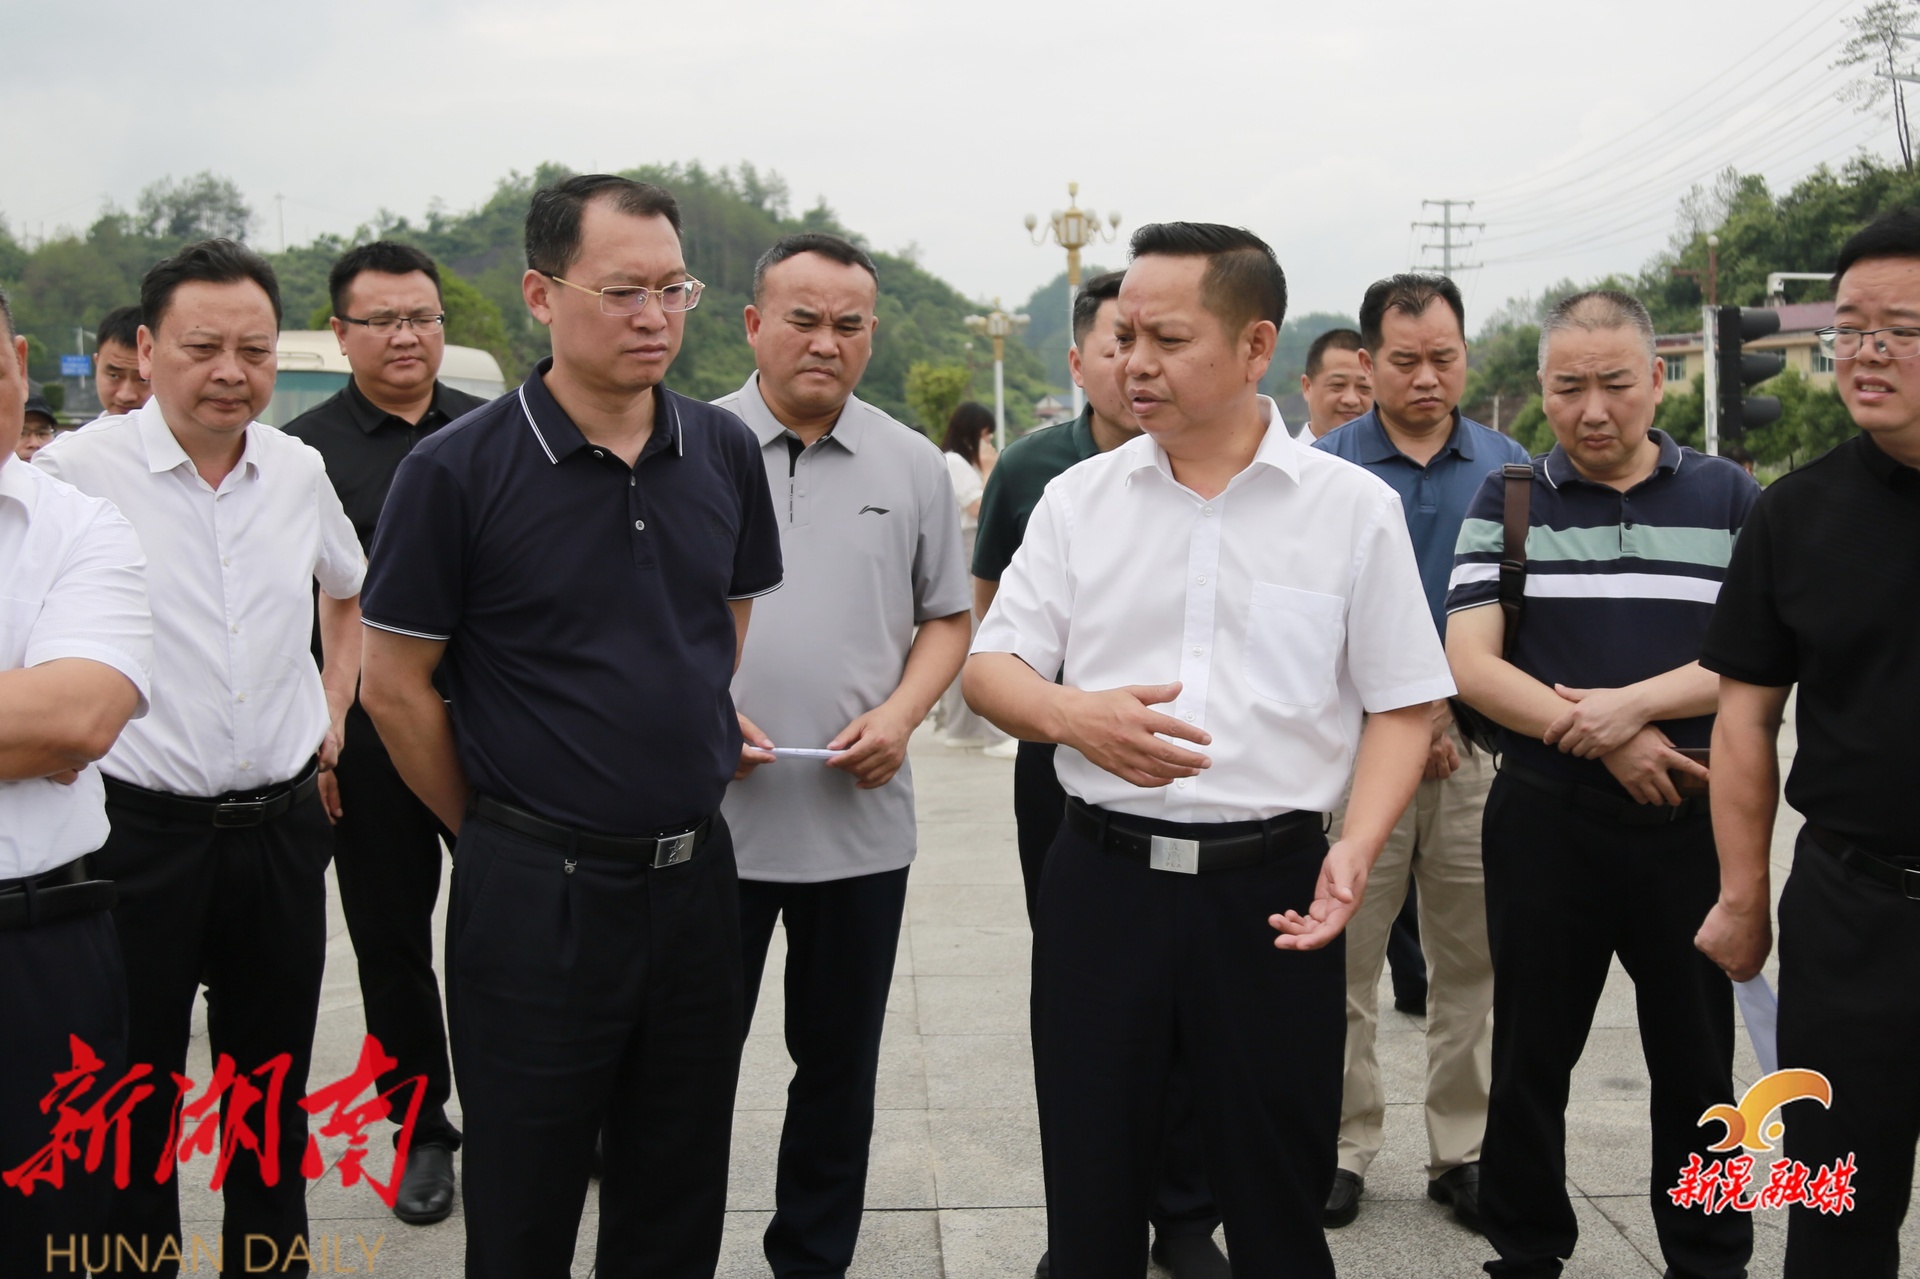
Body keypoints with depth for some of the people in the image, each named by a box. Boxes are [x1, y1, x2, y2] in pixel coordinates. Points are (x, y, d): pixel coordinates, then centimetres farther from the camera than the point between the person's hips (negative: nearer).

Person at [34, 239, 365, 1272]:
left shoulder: (299, 470, 5)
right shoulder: (77, 468, -10)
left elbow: (347, 590, 23)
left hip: (282, 827, 4)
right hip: (136, 828, -4)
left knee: (274, 1095, 17)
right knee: (130, 1101, 11)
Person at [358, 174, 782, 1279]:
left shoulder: (726, 452, 2)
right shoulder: (458, 470, -11)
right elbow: (396, 686, -5)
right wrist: (500, 835, 2)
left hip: (697, 874, 4)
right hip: (536, 894, -4)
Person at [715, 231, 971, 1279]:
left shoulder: (913, 466, 6)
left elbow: (947, 617, 11)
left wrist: (899, 715, -6)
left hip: (861, 819, 2)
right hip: (708, 812, -2)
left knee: (839, 1066, 14)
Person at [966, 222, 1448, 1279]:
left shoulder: (1354, 507, 1)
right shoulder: (1079, 499, 6)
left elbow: (1400, 706, 2)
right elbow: (990, 669, 6)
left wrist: (1357, 851, -13)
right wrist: (1072, 714, -16)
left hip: (1271, 887, -1)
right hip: (1101, 876, 2)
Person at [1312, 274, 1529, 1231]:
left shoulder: (1509, 467, 7)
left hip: (1480, 747, 2)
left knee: (1470, 962, 9)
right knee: (1344, 963, 4)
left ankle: (1463, 1150, 23)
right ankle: (1344, 1146, 18)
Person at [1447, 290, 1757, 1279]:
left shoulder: (1726, 498, 4)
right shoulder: (1507, 502, 2)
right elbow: (1470, 664, -6)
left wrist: (1635, 701, -18)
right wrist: (1598, 739, -16)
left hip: (1692, 823, 1)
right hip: (1545, 819, 0)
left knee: (1698, 1059, 12)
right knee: (1531, 1058, 10)